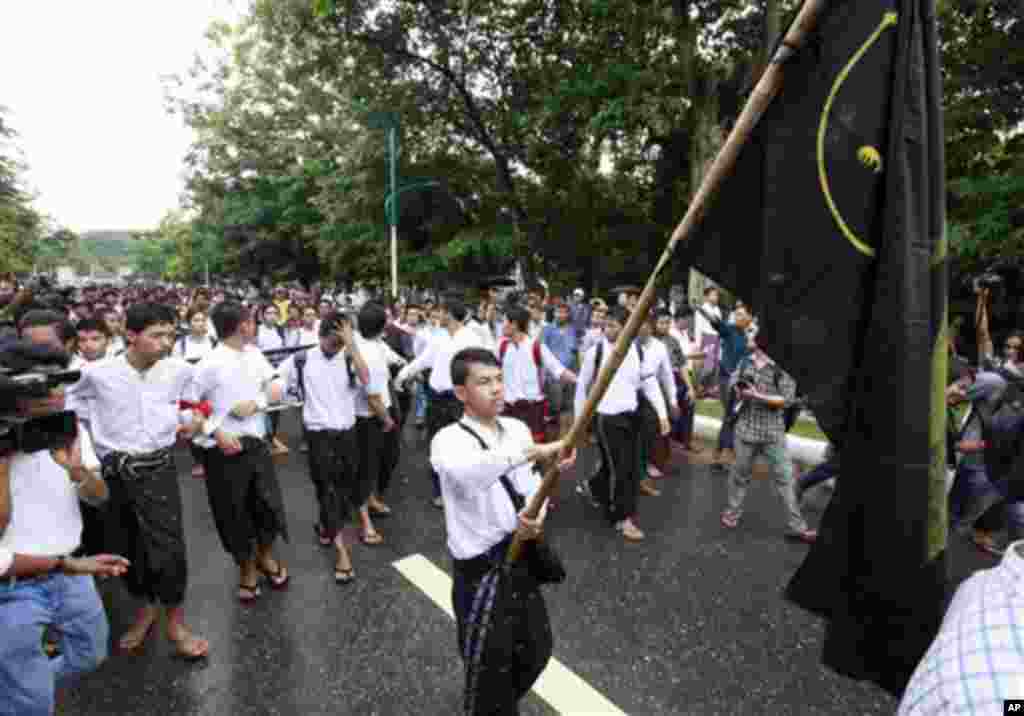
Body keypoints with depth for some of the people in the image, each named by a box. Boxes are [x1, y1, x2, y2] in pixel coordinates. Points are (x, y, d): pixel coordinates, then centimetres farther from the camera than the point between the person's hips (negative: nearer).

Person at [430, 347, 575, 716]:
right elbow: (466, 472, -45)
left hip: (521, 559, 6)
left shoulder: (518, 429, -1)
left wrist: (537, 517, -13)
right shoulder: (449, 439, -21)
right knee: (490, 668, 12)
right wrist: (532, 451, -51)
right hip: (481, 571, -6)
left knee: (536, 650, 24)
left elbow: (532, 486, 8)